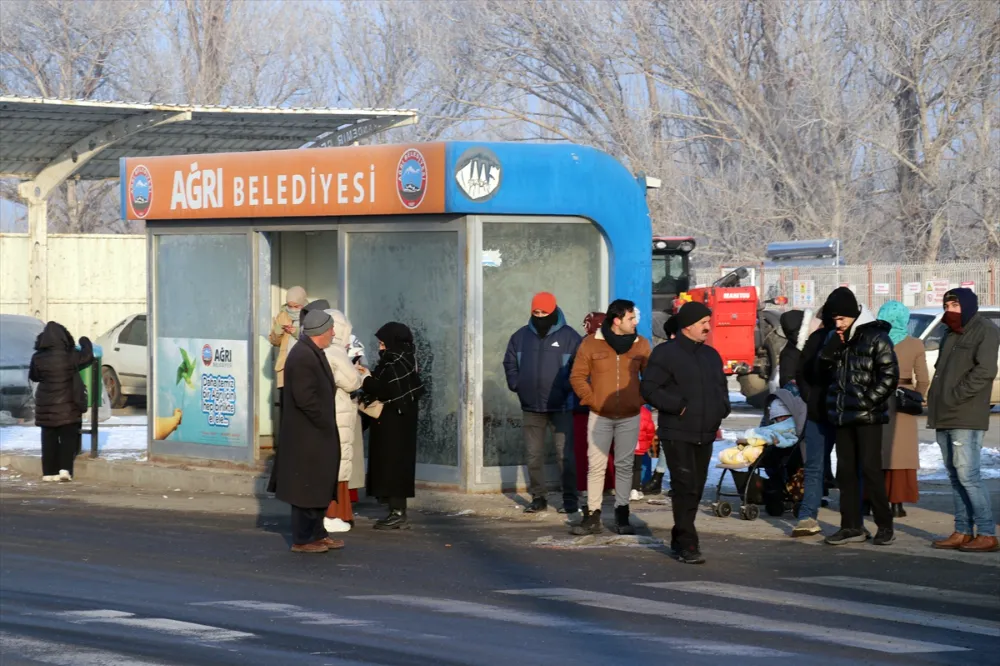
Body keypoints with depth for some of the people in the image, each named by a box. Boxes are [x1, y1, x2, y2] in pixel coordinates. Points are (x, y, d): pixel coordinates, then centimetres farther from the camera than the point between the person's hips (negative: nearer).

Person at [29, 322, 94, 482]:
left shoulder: (38, 358, -8)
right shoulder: (71, 356, -11)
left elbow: (33, 376, 6)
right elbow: (87, 356, 6)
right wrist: (86, 343, 24)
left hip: (46, 406, 1)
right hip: (68, 405, -1)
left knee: (49, 439, 9)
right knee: (68, 437, 6)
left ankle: (49, 472, 8)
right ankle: (65, 469, -7)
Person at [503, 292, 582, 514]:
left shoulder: (569, 336, -6)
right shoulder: (520, 336, 6)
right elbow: (510, 363, 16)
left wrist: (567, 388, -11)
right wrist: (516, 385, 3)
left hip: (560, 407, -4)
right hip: (531, 407, 4)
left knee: (565, 454, -3)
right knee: (534, 455, 8)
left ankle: (570, 498, 3)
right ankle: (538, 497, 16)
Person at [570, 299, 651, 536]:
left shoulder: (641, 344, 1)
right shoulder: (591, 343, -4)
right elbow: (577, 376, -1)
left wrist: (640, 399, -2)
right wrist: (591, 400, -7)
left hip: (629, 417, 1)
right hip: (600, 416, -1)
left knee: (624, 466, 6)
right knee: (596, 465, 0)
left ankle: (622, 516, 12)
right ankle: (593, 516, 3)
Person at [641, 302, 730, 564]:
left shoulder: (711, 355, 16)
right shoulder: (666, 354, -7)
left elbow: (722, 388, 28)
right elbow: (650, 389, -12)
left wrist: (721, 411, 10)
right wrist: (678, 406, -17)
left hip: (705, 435, 7)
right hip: (677, 434, -7)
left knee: (696, 488, 10)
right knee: (685, 488, -12)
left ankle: (680, 539, 23)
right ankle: (687, 545, -12)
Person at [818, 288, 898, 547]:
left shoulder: (876, 337, -9)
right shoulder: (836, 337, 12)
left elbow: (890, 376, -11)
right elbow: (823, 367, 9)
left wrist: (868, 401, -15)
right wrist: (831, 348, -9)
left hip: (868, 416, -7)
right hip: (842, 415, 7)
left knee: (870, 469, -8)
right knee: (846, 470, 9)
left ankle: (885, 526, -1)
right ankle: (852, 526, 14)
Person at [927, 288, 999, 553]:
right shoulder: (950, 335, 20)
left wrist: (955, 396, -17)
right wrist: (936, 401, 9)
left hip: (967, 419, -9)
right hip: (944, 418, 9)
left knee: (967, 475, -13)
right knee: (955, 477, 9)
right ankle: (963, 532, 13)